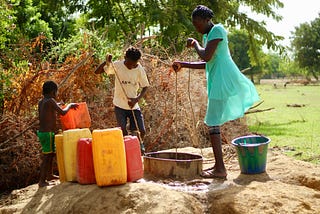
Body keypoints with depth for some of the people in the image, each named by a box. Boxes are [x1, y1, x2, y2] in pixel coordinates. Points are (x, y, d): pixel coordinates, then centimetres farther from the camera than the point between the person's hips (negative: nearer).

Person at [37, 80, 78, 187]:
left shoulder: (41, 102, 9)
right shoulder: (50, 101, -15)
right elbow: (63, 112, -20)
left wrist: (56, 106, 24)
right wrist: (69, 105, -1)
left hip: (42, 132, 9)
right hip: (48, 133, -9)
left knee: (51, 154, 23)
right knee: (46, 157, -4)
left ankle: (49, 175, 37)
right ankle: (42, 181, -1)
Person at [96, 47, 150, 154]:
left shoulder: (140, 70, -7)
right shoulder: (117, 65, -10)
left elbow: (145, 87, 0)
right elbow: (98, 72, -9)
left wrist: (137, 99, -16)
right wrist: (107, 63, -27)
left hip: (134, 106, 1)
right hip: (120, 105, -1)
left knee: (142, 131, 0)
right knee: (123, 132, -6)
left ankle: (139, 143, 32)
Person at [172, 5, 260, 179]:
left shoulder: (217, 30, -10)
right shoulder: (207, 35, 19)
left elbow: (206, 57, -22)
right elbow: (206, 64, 24)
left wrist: (195, 44, -6)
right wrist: (183, 65, 16)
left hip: (222, 81, -10)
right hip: (216, 82, 10)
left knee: (212, 123, -10)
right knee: (213, 123, 12)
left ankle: (220, 169, -8)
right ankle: (218, 165, 18)